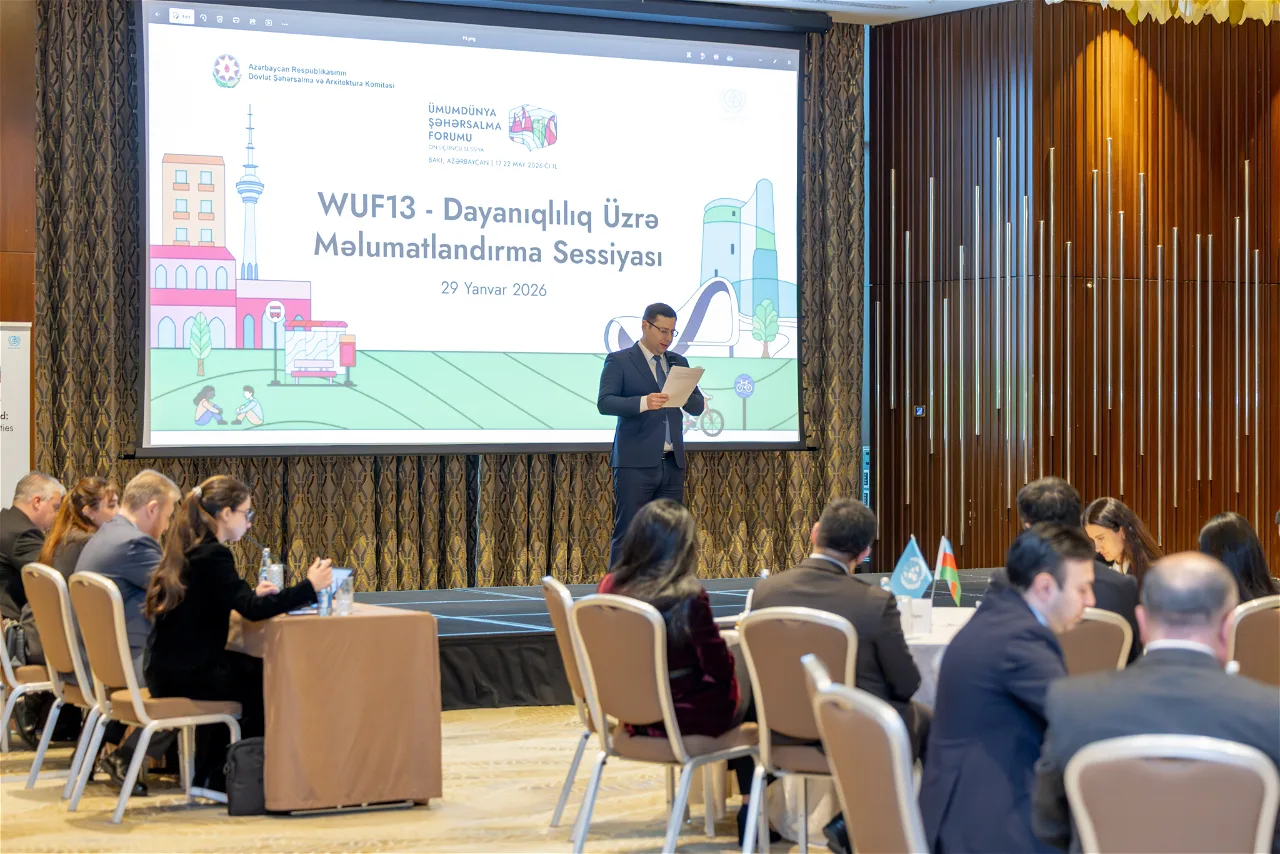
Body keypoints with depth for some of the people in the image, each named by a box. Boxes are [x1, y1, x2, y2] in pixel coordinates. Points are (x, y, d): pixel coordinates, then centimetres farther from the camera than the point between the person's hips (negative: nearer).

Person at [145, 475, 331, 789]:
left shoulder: (188, 549, 11)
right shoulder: (212, 555, -18)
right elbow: (253, 610, -25)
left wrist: (253, 593, 15)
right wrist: (309, 587, -21)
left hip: (168, 668, 9)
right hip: (186, 674, -9)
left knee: (253, 669, 25)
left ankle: (208, 774, 29)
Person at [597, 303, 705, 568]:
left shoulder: (678, 362, 16)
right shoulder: (619, 361, -1)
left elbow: (698, 407, 11)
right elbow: (605, 402, -14)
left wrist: (684, 394, -11)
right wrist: (643, 402, -28)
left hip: (672, 463, 6)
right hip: (636, 464, -6)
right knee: (627, 535, -6)